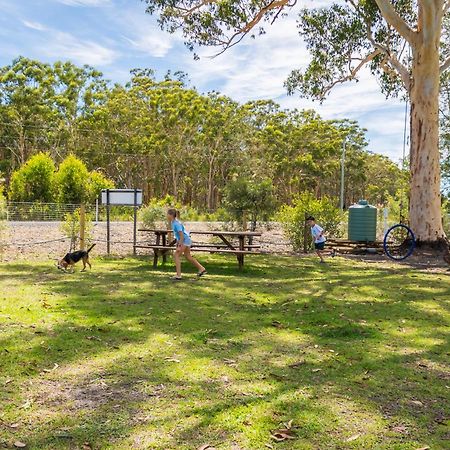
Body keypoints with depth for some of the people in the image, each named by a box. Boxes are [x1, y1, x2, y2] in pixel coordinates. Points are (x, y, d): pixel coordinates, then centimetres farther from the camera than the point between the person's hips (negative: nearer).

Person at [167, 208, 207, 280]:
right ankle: (202, 269, 31)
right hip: (186, 240, 10)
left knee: (176, 255, -11)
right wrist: (178, 242, 24)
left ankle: (178, 275, -11)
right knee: (188, 256, 19)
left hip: (185, 240, -10)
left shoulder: (176, 224, -23)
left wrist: (179, 246, -26)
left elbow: (182, 235, -25)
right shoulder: (173, 222, 6)